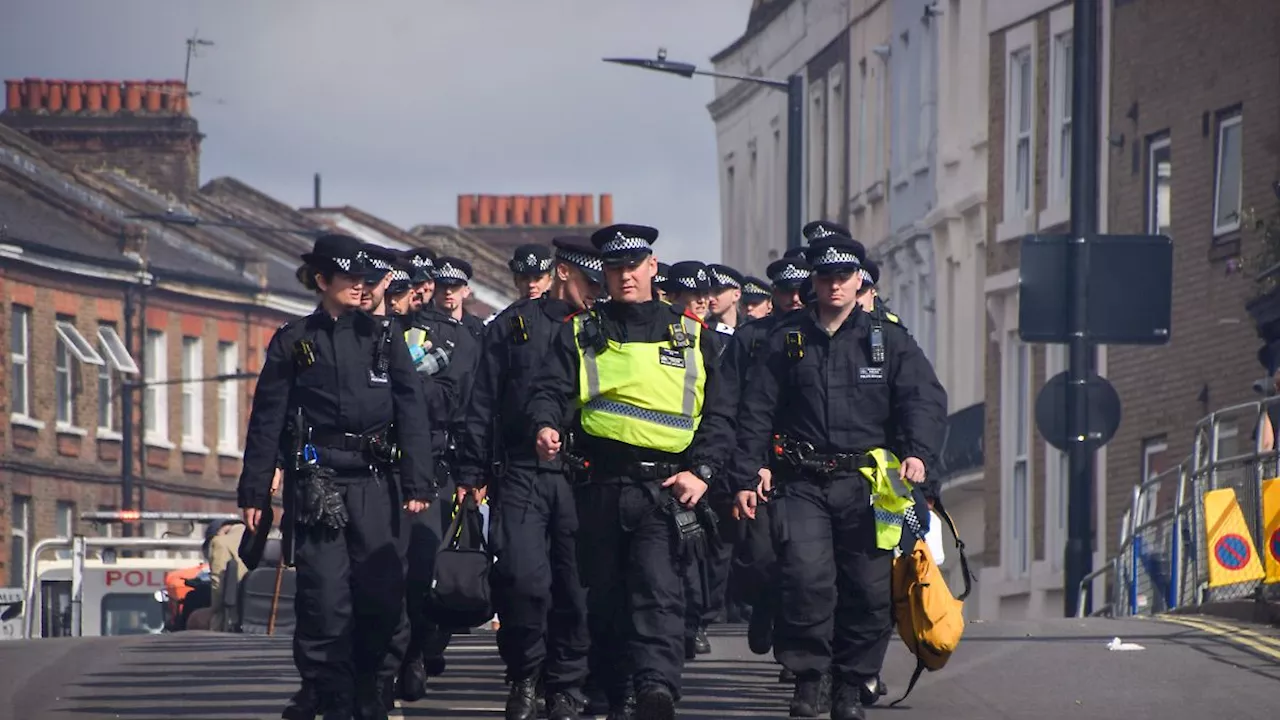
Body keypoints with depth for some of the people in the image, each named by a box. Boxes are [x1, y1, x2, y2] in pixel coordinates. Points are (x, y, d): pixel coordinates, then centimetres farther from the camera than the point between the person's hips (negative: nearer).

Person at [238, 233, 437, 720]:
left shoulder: (384, 340, 12)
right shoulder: (293, 342, 9)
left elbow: (412, 413, 7)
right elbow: (267, 419, 9)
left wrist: (417, 484, -4)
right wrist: (253, 492, 3)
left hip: (374, 483, 2)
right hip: (318, 483, -2)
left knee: (382, 590, -3)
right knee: (324, 593, -10)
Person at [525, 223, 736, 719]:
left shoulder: (690, 335, 14)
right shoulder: (582, 334, 14)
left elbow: (718, 414, 12)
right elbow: (551, 390, 2)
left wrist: (702, 471, -3)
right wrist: (547, 426, -21)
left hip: (667, 488, -2)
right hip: (601, 487, 2)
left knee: (659, 589, -19)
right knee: (606, 598, 6)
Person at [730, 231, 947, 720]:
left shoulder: (889, 341, 9)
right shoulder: (786, 340, 10)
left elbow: (926, 400, 1)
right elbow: (755, 414, 10)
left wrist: (918, 453, -17)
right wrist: (745, 478, 2)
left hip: (866, 482, 1)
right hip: (802, 484, -1)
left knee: (869, 589, -2)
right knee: (807, 578, -18)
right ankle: (810, 678, -4)